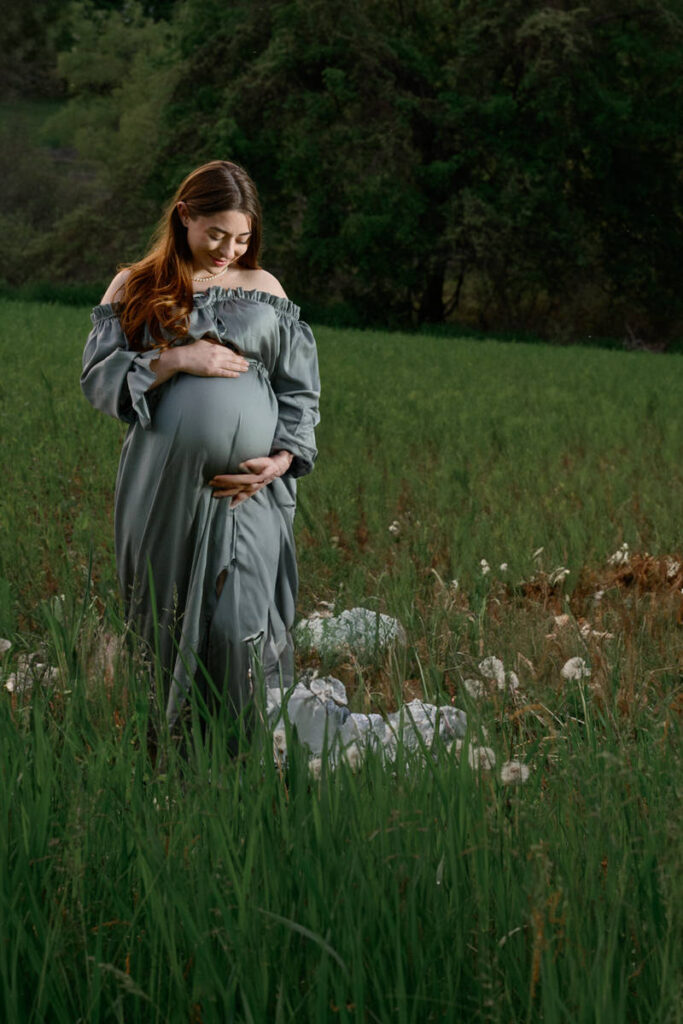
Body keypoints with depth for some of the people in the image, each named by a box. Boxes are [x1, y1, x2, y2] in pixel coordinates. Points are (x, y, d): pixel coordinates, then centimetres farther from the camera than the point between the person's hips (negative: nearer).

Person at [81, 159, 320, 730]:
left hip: (248, 490, 0)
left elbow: (299, 389, 10)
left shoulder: (263, 290, 12)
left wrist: (282, 460, -6)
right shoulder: (135, 289, 9)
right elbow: (98, 377, 0)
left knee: (239, 623, -9)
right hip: (164, 489, 0)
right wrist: (175, 360, -13)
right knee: (168, 621, 3)